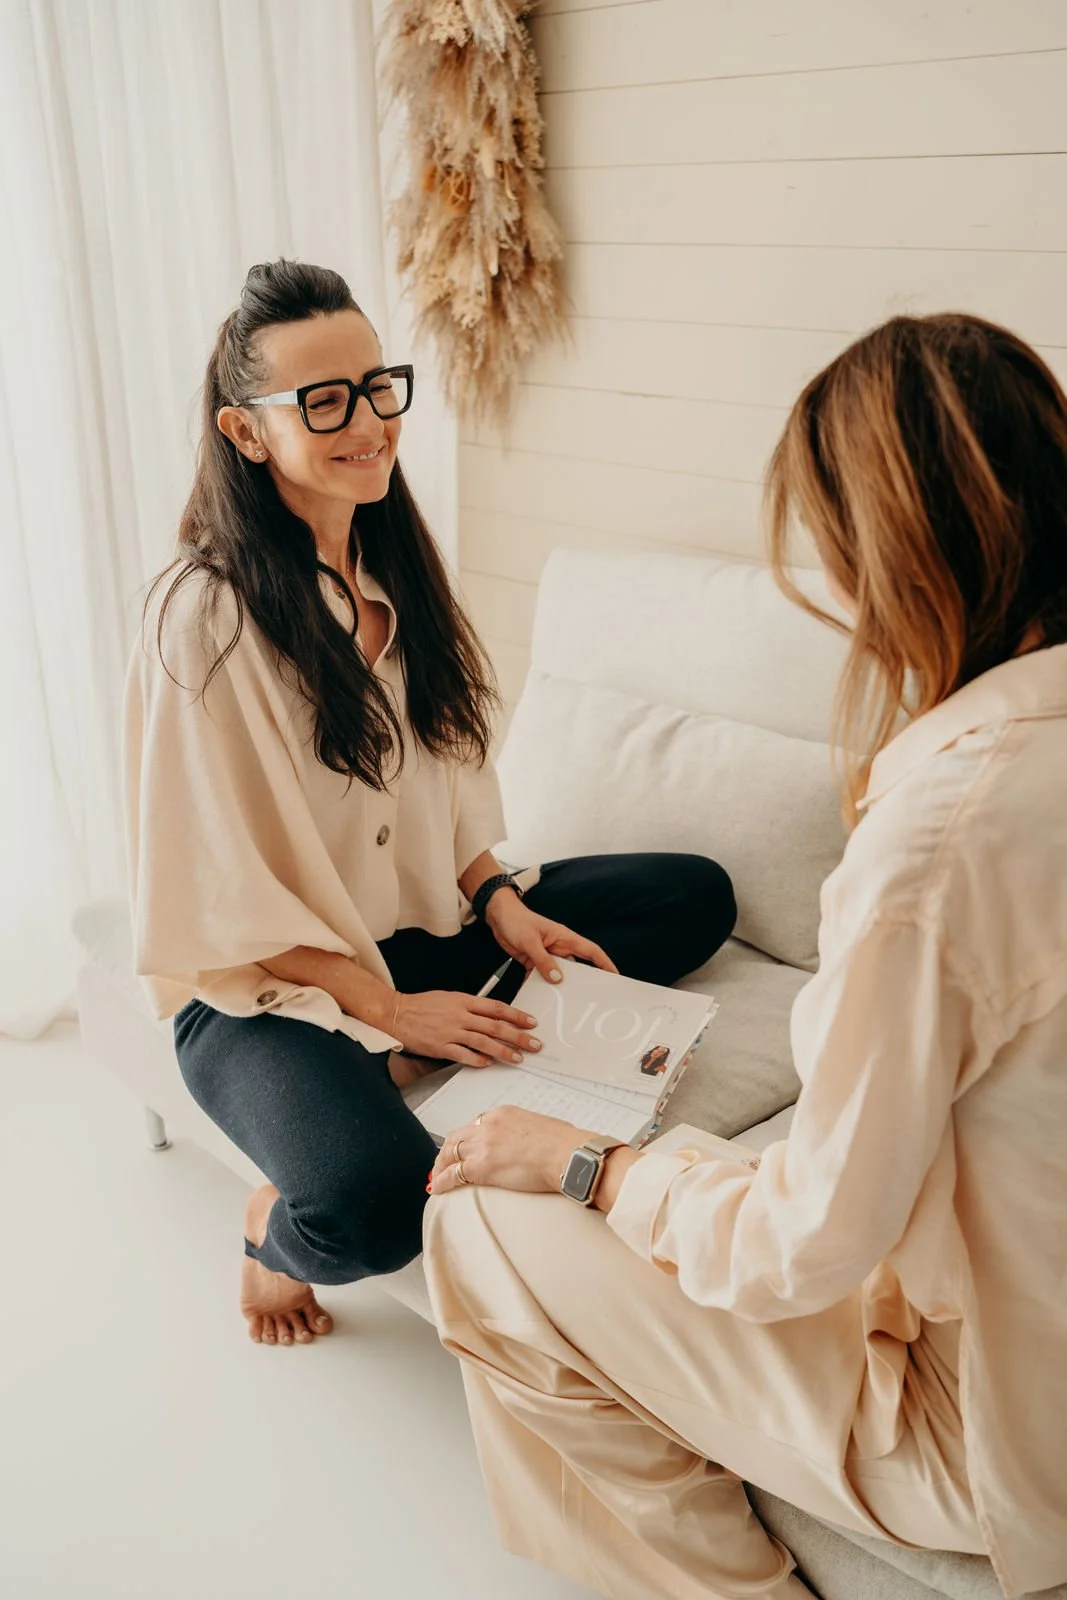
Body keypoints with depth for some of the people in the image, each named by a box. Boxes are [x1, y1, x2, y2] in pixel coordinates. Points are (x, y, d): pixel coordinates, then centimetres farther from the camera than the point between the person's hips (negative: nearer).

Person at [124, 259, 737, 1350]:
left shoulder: (392, 565, 5)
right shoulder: (208, 614, -19)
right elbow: (224, 890, -18)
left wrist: (501, 903, -4)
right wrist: (387, 1008, -18)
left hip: (425, 921, 8)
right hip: (266, 982, -7)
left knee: (696, 895, 3)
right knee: (378, 1205, -34)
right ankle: (278, 1228, 5)